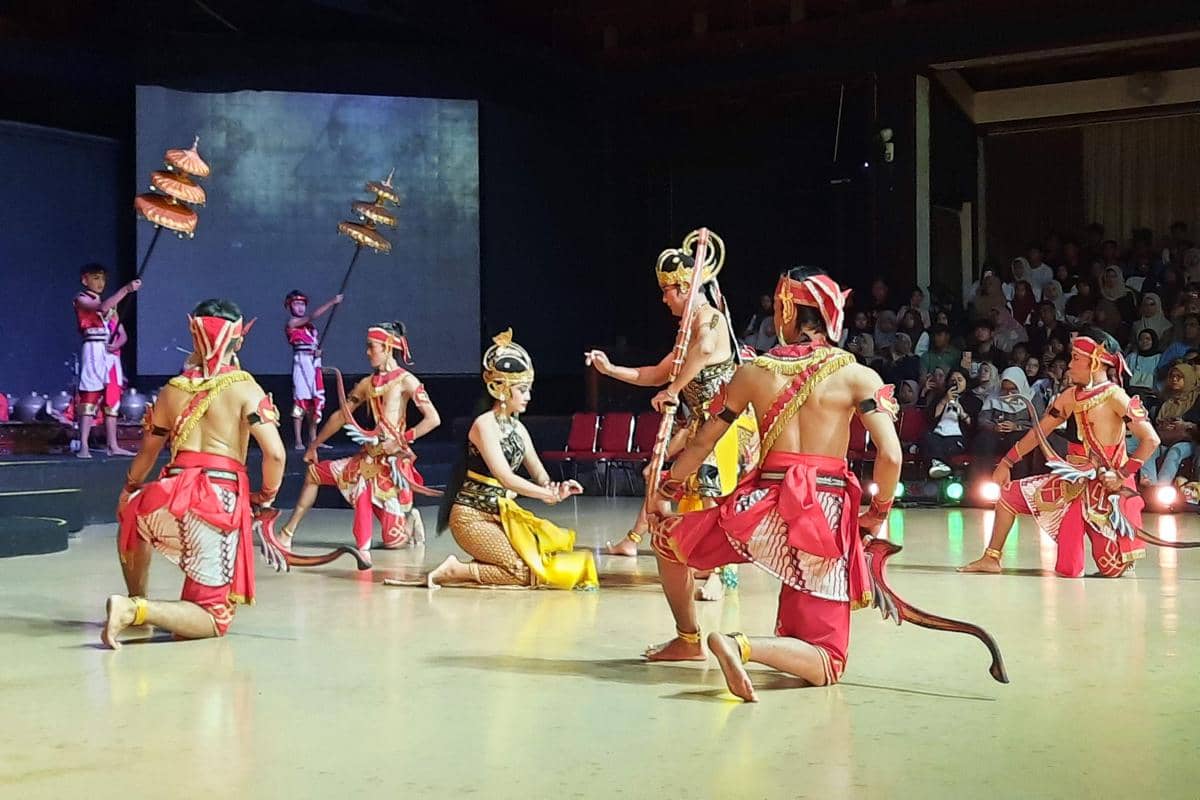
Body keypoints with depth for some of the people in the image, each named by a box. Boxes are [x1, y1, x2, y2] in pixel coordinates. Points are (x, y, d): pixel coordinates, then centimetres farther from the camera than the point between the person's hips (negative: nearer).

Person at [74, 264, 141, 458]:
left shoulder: (111, 305, 21)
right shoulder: (81, 299, 2)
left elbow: (123, 334, 15)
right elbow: (102, 308, -20)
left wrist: (117, 344, -8)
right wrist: (126, 289, -24)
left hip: (112, 354, 7)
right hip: (94, 352, -7)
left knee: (112, 399, 6)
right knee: (90, 398, -10)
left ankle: (113, 445, 9)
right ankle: (84, 446, -12)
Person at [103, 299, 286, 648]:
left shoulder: (173, 389, 12)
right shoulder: (245, 388, 0)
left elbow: (148, 452, 24)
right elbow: (275, 453, -12)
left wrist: (129, 489, 43)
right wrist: (267, 495, 8)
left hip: (171, 495, 4)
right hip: (222, 501, -3)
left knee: (130, 516, 42)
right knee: (213, 622, 5)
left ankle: (135, 601, 35)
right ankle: (139, 609, -19)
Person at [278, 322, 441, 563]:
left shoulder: (405, 380, -8)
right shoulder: (367, 383, 10)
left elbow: (433, 419, -16)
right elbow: (341, 415, 18)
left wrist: (401, 440, -20)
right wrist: (314, 445, 20)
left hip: (394, 460, -7)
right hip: (370, 455, 7)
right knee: (314, 473, 6)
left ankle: (411, 522, 27)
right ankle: (287, 533, 12)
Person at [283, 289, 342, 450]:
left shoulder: (310, 325, 19)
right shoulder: (291, 323, -4)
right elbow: (314, 316, -16)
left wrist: (319, 350, -3)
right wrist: (332, 302, -17)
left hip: (315, 364, 8)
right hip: (302, 362, -7)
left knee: (316, 402, 7)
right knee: (300, 400, -10)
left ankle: (313, 439, 14)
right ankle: (298, 441, -9)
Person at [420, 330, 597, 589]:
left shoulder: (517, 427, 11)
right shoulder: (484, 425, -14)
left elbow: (539, 473, 10)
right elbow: (505, 477, -23)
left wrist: (555, 489, -13)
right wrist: (551, 495, -26)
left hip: (503, 515, 8)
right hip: (473, 517, -8)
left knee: (553, 552, 1)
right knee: (524, 570, -17)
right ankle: (453, 571, -9)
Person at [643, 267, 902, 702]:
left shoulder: (754, 372, 7)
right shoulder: (856, 375, 2)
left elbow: (702, 442, 15)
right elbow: (890, 455, -9)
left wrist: (667, 490, 31)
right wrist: (878, 512, 9)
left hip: (762, 507, 1)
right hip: (826, 516, -1)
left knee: (667, 536, 31)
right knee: (824, 664, 4)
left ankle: (688, 639, 38)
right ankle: (743, 646, -23)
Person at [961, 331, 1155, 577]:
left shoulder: (1113, 396, -13)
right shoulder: (1070, 397, 6)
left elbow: (1150, 439, -17)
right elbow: (1039, 432, 12)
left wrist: (1122, 475, -20)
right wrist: (1006, 462, 8)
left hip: (1106, 485, -6)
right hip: (1074, 482, 7)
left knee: (1112, 570, -8)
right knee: (1009, 493, 4)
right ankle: (991, 558, 13)